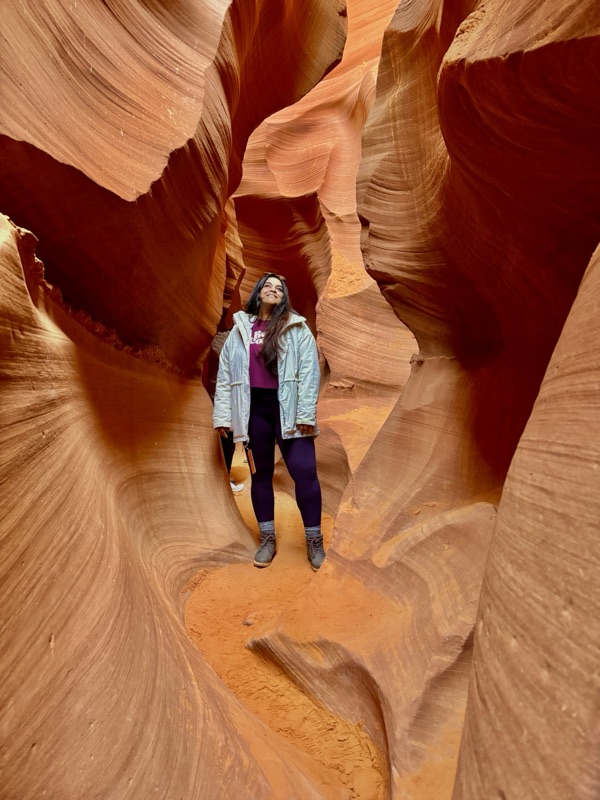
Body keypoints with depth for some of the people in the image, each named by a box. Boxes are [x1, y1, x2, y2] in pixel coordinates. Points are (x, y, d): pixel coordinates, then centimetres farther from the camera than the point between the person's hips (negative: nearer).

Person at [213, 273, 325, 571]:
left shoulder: (297, 328, 2)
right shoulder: (240, 328, 9)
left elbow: (309, 371, -4)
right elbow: (225, 374, 8)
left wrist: (306, 413, -12)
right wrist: (222, 415, 3)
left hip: (287, 409, -2)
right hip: (254, 409, 2)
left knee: (305, 471, -5)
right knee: (261, 474, 11)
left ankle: (314, 540, 13)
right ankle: (267, 539, 26)